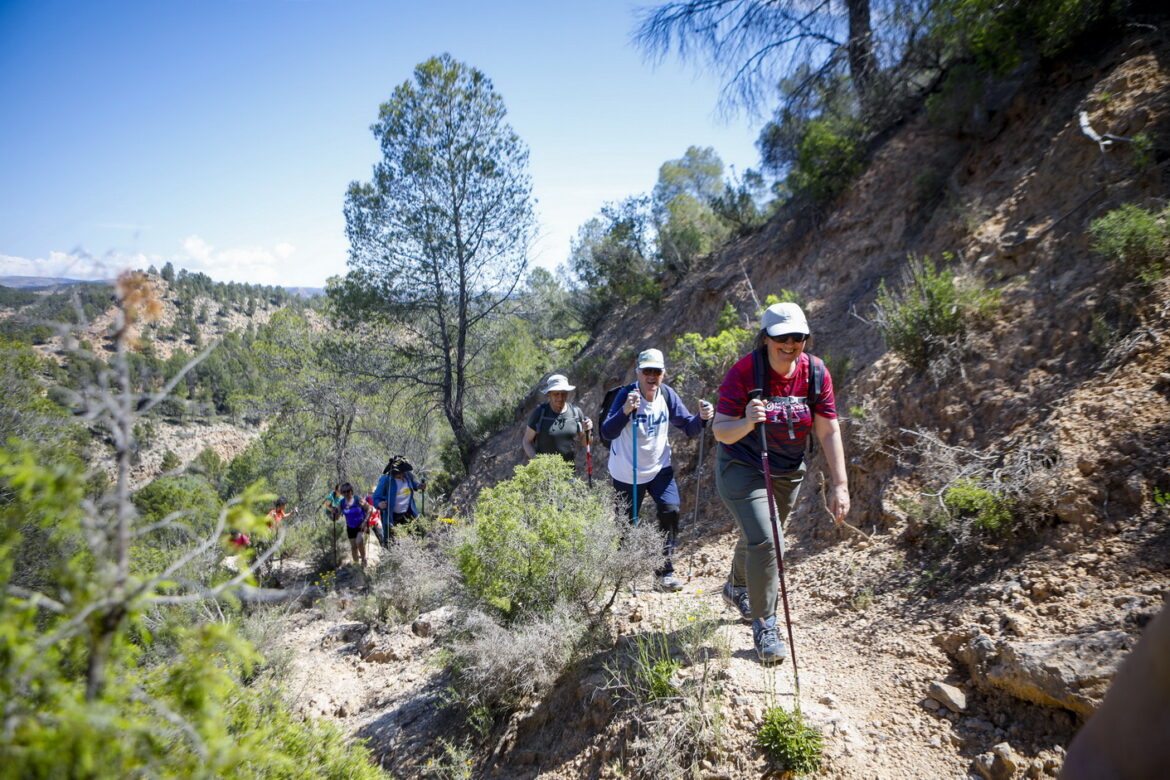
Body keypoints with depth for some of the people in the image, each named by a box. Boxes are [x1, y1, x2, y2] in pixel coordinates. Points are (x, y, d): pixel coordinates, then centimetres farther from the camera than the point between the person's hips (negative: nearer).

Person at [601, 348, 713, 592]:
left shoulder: (667, 394, -8)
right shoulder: (626, 395, -21)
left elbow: (688, 427, -5)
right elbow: (607, 433, -31)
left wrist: (701, 418, -26)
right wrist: (625, 411, -48)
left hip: (659, 468, 3)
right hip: (626, 472, -3)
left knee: (671, 510, -16)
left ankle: (665, 570, -2)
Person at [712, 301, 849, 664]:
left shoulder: (816, 372, -12)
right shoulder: (744, 372, -24)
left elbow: (829, 431, -9)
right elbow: (720, 431, -25)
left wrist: (840, 484, -13)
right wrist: (746, 423, -46)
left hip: (788, 472, 5)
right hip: (742, 468, -5)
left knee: (759, 537, 21)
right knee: (764, 541, -18)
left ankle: (736, 588, 51)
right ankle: (763, 625, 1)